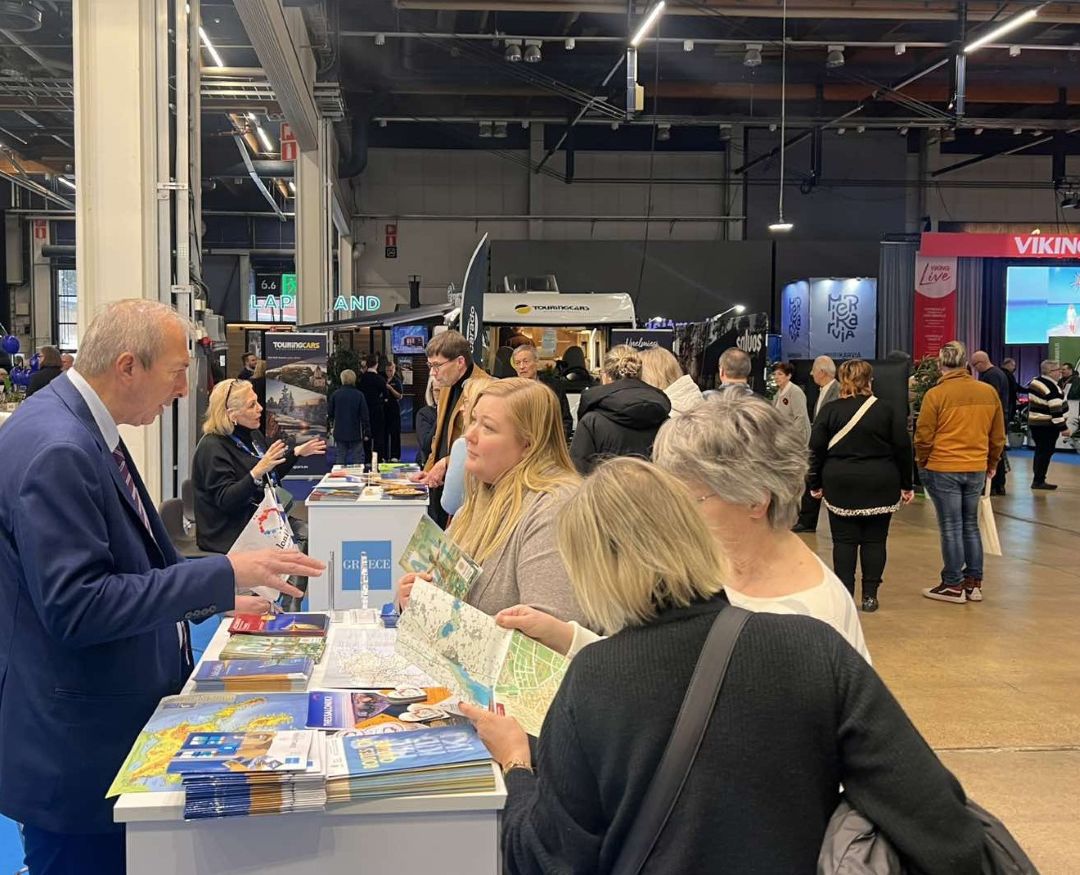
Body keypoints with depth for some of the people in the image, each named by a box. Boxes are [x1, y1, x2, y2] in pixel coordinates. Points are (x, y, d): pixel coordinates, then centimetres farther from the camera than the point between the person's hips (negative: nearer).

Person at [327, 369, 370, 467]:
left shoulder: (335, 394, -5)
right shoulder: (359, 395, -10)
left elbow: (330, 412, 5)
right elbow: (365, 415, -7)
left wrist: (332, 423, 25)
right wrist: (366, 432, 1)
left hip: (339, 432, 2)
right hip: (355, 433, -2)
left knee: (341, 458, 12)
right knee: (352, 459, 4)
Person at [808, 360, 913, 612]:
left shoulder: (830, 411, -2)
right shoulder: (889, 411, -1)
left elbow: (816, 450, 0)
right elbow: (903, 449, 1)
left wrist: (815, 484, 10)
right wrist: (907, 485, 9)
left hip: (840, 485, 0)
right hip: (880, 487, 0)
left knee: (844, 541, 4)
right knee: (874, 540, 7)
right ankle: (870, 595, 9)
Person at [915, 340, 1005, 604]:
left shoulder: (935, 395, -13)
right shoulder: (989, 392, 1)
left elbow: (923, 436, -9)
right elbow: (998, 436, 9)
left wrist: (922, 463, 8)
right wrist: (991, 464, 23)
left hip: (942, 469, -4)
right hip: (977, 469, 4)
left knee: (951, 528, 3)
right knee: (971, 525, 15)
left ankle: (954, 586, 10)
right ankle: (974, 583, 20)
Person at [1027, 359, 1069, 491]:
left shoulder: (1035, 382, 9)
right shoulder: (1052, 388, -18)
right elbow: (1056, 410, -20)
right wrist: (1063, 427, -17)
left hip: (1034, 422, 9)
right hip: (1047, 425, -9)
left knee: (1040, 452, 15)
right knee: (1046, 452, -3)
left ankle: (1037, 479, 20)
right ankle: (1039, 481, -2)